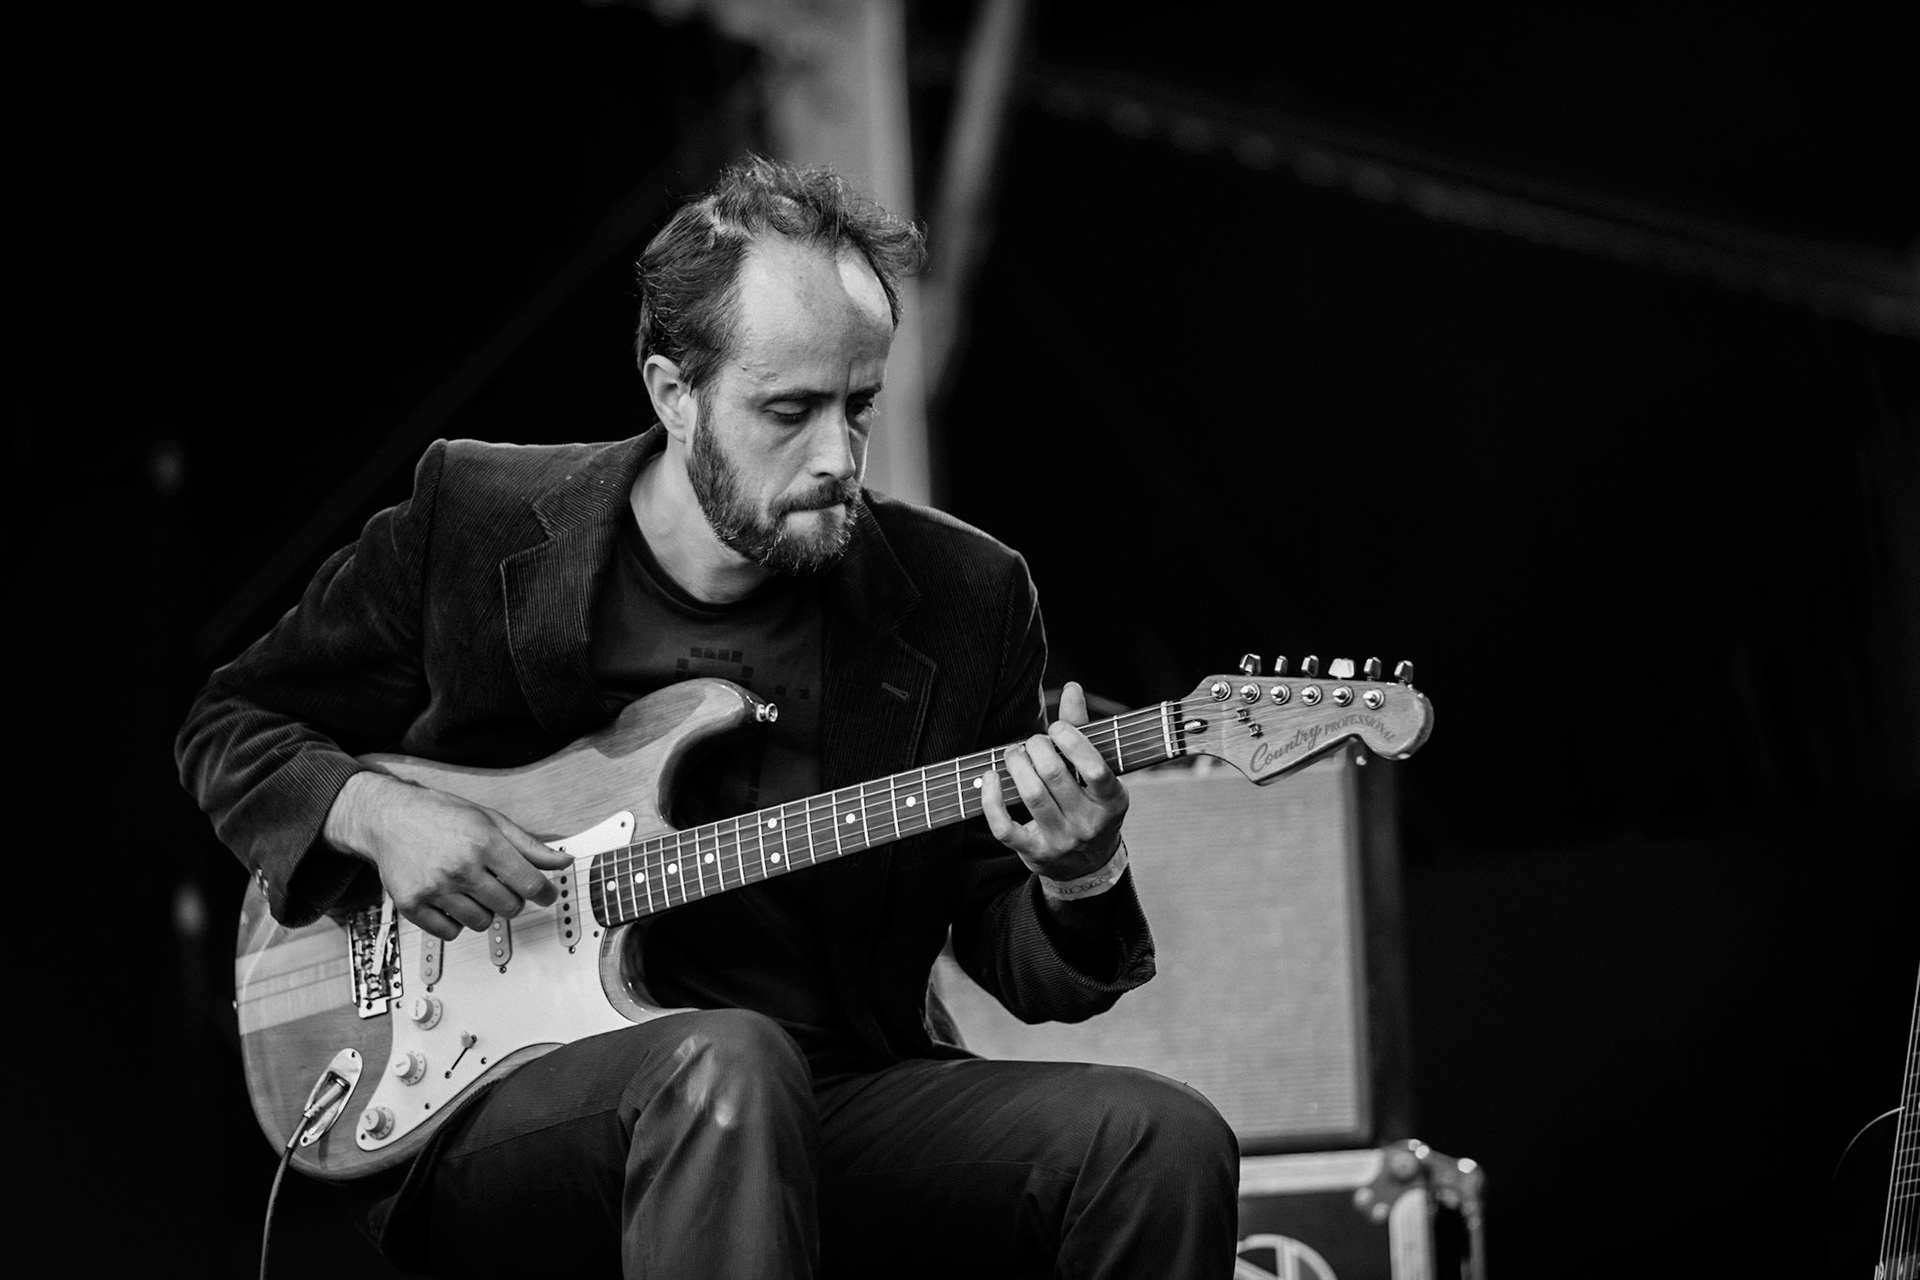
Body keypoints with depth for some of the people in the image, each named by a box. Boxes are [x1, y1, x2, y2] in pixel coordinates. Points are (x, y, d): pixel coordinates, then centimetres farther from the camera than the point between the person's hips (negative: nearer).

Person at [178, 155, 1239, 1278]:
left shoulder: (965, 600, 2)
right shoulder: (470, 523, -2)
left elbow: (1018, 962, 9)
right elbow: (234, 729, 13)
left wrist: (1077, 882, -15)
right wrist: (374, 812, -8)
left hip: (833, 1099, 3)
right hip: (493, 1106, -2)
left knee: (1163, 1145, -21)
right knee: (727, 1062, -37)